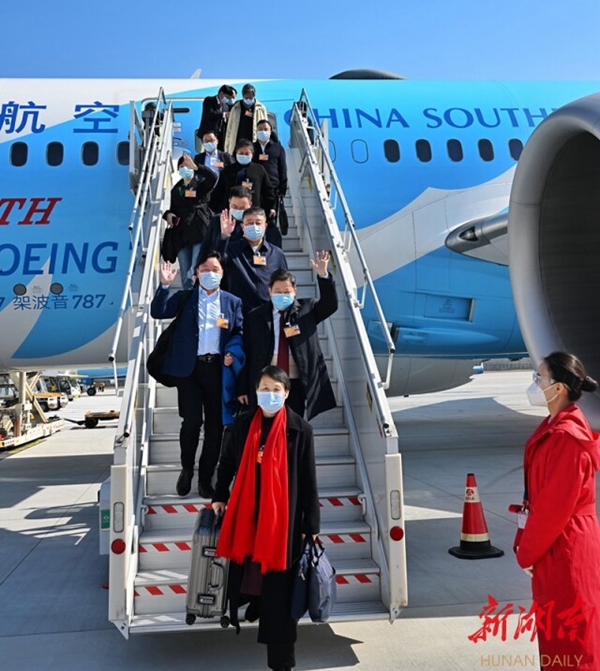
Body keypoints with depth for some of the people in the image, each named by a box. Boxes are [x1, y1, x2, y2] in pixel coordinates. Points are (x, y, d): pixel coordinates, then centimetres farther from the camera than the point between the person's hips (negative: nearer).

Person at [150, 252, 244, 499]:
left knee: (215, 425, 4)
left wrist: (233, 353, -10)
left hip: (218, 369, 1)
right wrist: (164, 285, -12)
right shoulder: (184, 297, 10)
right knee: (191, 422, -5)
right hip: (189, 368, -1)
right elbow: (158, 312, -1)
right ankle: (187, 469, 20)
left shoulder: (232, 302, 12)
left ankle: (205, 478, 18)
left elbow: (240, 333, 8)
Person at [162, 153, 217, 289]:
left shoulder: (201, 183, 4)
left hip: (200, 230, -5)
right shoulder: (176, 189, 19)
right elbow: (173, 208, 21)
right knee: (185, 272, 4)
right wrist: (168, 214, -2)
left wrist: (196, 167, -29)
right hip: (182, 232, 5)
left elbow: (213, 177, -17)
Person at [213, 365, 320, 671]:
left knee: (279, 589, 3)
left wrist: (311, 524, -4)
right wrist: (219, 497, 8)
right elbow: (226, 463, 14)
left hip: (283, 516, -3)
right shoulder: (241, 424, 0)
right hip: (246, 513, 3)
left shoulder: (300, 429, -7)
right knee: (244, 573, 9)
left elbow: (308, 480, -4)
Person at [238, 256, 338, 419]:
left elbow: (330, 305, -9)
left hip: (296, 384, 0)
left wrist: (323, 275, -23)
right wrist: (243, 389, 2)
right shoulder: (255, 316, 5)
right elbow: (247, 354, 5)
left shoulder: (306, 309, 7)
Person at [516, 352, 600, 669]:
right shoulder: (555, 426, 5)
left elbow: (555, 507, -22)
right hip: (553, 545, 9)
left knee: (569, 635, 7)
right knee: (554, 629, 21)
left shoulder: (566, 437, -25)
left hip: (564, 550, -9)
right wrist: (525, 542, 11)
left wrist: (526, 553, -10)